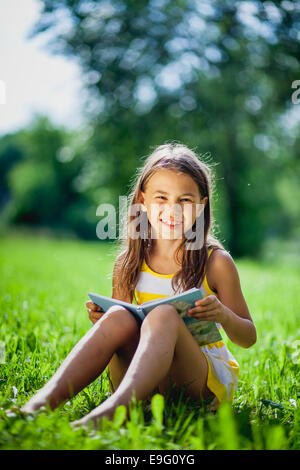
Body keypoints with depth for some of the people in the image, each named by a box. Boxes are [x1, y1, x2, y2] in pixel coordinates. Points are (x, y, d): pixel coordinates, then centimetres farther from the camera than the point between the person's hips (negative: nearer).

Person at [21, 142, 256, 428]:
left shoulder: (215, 262, -1)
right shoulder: (129, 263, 6)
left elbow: (248, 338, 6)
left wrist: (223, 315, -17)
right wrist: (101, 320, -8)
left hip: (208, 378, -2)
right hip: (146, 384, 3)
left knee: (164, 315, -31)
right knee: (119, 317, -26)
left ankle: (111, 410, -54)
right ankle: (42, 402, -39)